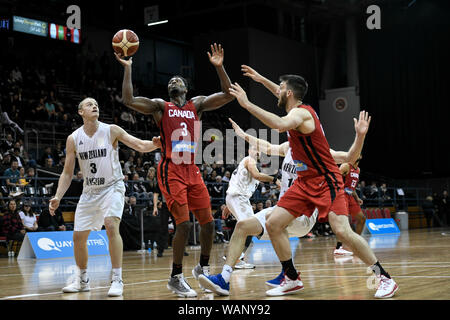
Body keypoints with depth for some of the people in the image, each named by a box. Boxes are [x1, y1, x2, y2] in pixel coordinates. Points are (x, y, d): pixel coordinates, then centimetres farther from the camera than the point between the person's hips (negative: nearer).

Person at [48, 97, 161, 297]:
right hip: (89, 191, 4)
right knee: (78, 236, 6)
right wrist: (57, 197, -6)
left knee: (111, 225, -27)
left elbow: (141, 146, -10)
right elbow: (67, 172, 5)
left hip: (112, 188, -4)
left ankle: (117, 279, -20)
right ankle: (82, 280, 28)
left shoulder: (111, 131, -8)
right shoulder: (73, 139, -1)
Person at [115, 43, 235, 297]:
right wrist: (128, 68, -9)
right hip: (171, 171, -4)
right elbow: (129, 100, -10)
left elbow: (228, 95, 5)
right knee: (184, 223, -14)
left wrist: (219, 67, -3)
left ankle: (203, 268, 26)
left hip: (192, 171, 4)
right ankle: (176, 278, 0)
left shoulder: (197, 104, 14)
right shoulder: (160, 106, 5)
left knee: (208, 222, 5)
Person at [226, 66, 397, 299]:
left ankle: (384, 278, -6)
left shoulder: (301, 113, -17)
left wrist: (247, 104, -38)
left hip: (326, 182, -9)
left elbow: (280, 124, -41)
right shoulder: (297, 110, 10)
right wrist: (261, 79, 37)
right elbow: (284, 98, 35)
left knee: (342, 231, -21)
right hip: (305, 182, 9)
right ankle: (292, 280, 11)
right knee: (273, 224, 0)